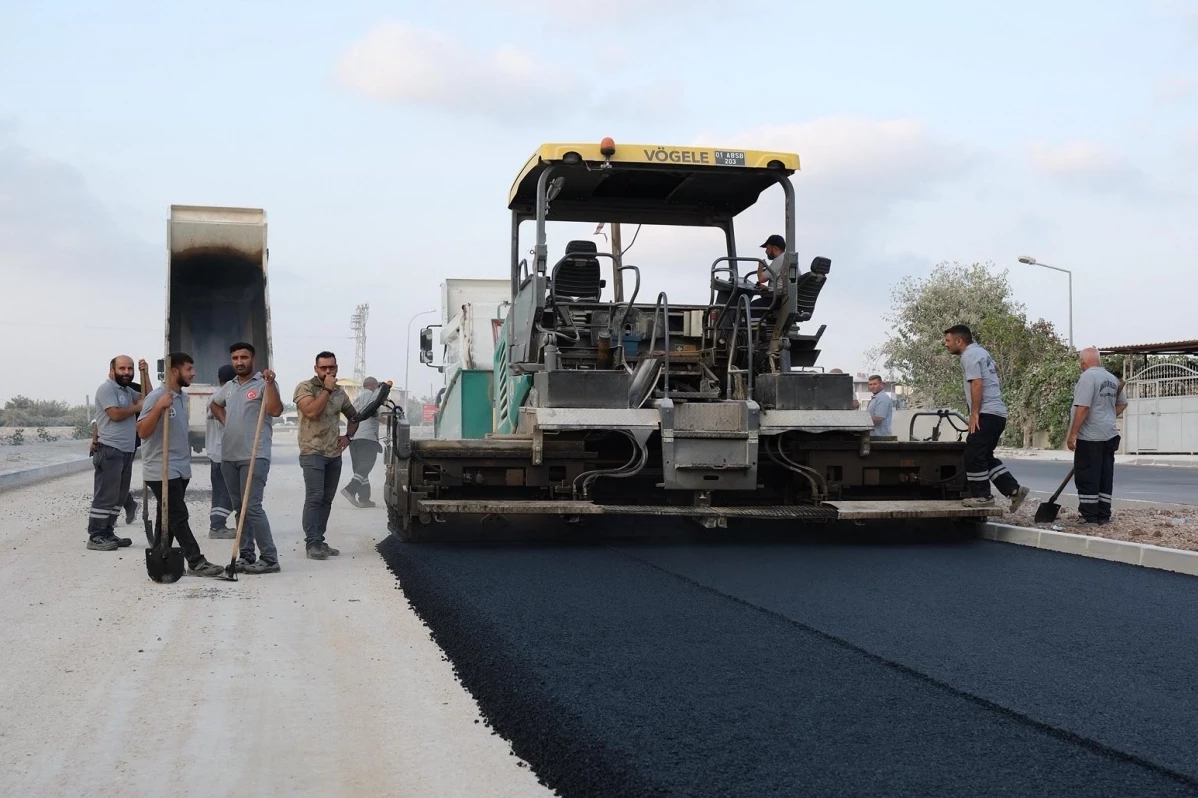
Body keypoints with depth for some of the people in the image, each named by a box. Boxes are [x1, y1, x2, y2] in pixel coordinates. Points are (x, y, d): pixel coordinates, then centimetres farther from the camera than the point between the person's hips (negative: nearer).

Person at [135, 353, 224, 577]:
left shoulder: (183, 397, 12)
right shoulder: (157, 396, -15)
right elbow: (142, 431, -20)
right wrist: (159, 407, -31)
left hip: (180, 469, 9)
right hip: (162, 470, -9)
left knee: (168, 517, 11)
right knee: (178, 517, -8)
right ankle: (196, 562, -8)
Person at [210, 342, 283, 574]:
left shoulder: (263, 383, -7)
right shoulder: (230, 387, 15)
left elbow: (276, 411, -23)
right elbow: (215, 404, 35)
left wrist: (270, 382, -29)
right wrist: (224, 420, 17)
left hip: (254, 456, -8)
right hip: (228, 456, 8)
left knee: (252, 507, -14)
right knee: (239, 508, 11)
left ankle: (269, 558, -10)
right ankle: (246, 556, 17)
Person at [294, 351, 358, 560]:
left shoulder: (339, 392, 13)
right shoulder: (305, 387, -5)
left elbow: (353, 416, 27)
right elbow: (311, 411, -22)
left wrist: (348, 436, 10)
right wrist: (327, 389, -17)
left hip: (334, 455, 6)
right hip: (313, 453, -6)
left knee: (326, 500, 8)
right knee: (314, 498, -13)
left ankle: (319, 541, 14)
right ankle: (312, 543, -13)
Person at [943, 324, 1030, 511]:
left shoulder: (969, 356, -11)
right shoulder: (980, 352, 20)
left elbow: (977, 384, -21)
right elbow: (995, 368, 38)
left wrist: (974, 413, -20)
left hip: (987, 414, -10)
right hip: (997, 412, 10)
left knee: (973, 455, -7)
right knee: (985, 456, 14)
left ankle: (982, 496, -3)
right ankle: (1014, 490, 9)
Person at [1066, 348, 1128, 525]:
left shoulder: (1088, 376, -14)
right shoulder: (1112, 378, 11)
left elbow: (1083, 407, -21)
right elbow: (1122, 403, 23)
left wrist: (1073, 433, -18)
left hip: (1090, 437, -8)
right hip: (1109, 436, 8)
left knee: (1087, 478, -2)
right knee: (1105, 478, 11)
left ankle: (1090, 516, -1)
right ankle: (1103, 515, 14)